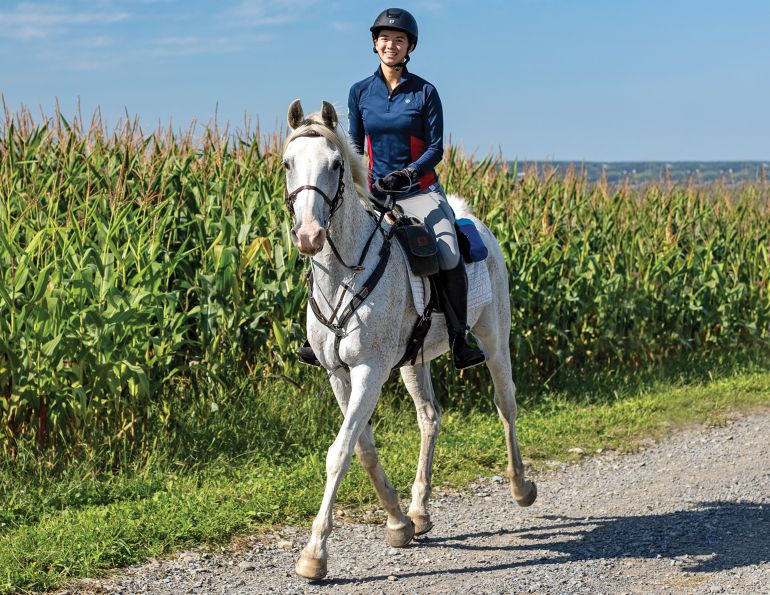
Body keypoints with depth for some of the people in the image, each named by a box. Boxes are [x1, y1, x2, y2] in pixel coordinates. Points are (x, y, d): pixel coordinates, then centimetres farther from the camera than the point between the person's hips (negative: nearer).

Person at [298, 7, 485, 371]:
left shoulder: (424, 92, -2)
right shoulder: (360, 92, 6)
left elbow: (435, 149, -5)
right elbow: (355, 147, 13)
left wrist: (403, 176, -19)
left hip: (420, 191, -3)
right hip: (374, 193, 3)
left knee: (449, 255, -23)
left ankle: (458, 342, -12)